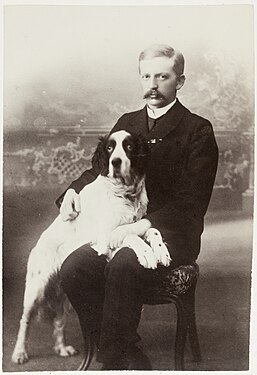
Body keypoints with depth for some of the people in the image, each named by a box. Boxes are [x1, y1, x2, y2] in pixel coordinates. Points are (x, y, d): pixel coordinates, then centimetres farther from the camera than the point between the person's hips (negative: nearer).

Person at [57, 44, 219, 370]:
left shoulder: (198, 130, 1)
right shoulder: (127, 123, 19)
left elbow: (191, 203, -7)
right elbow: (99, 169, 24)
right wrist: (73, 190, 1)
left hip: (170, 231, -5)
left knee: (123, 265, -35)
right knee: (73, 268, -23)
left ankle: (113, 356, -15)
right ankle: (129, 357, -12)